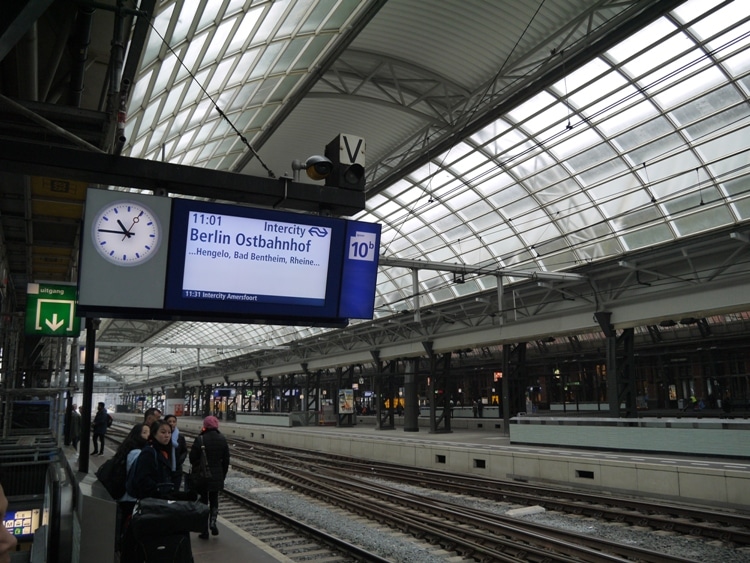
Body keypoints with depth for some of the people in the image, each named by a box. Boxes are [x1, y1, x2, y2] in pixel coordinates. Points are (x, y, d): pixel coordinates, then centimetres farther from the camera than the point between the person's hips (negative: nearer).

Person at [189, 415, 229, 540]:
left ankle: (204, 531, 10)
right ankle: (213, 521, -3)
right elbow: (226, 460, 3)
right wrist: (223, 475, 13)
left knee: (204, 500, 8)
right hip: (217, 476, 3)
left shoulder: (200, 440, -14)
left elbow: (193, 459, -9)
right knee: (214, 500, 19)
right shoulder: (222, 439, -2)